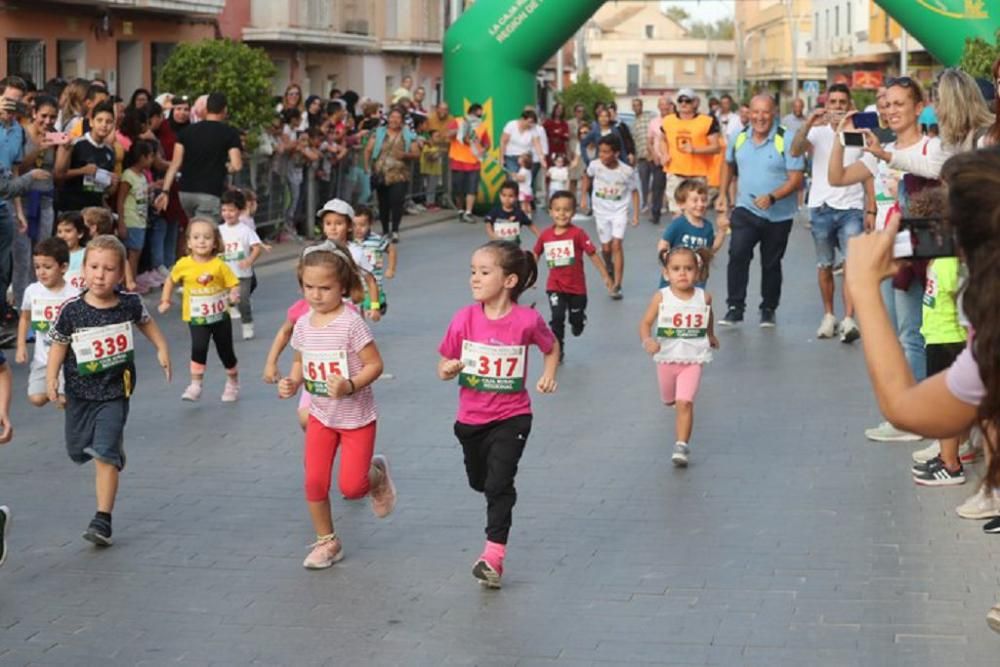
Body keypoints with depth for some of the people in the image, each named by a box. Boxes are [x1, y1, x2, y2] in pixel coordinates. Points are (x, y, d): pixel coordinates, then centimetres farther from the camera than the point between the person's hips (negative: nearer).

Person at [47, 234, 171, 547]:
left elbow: (146, 322, 14)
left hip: (114, 394, -2)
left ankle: (103, 519, -8)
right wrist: (52, 377, -17)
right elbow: (59, 345, -6)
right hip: (79, 393, 2)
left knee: (106, 455, -12)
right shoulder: (72, 310, -13)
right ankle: (116, 449, 51)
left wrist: (162, 349, 10)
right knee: (77, 451, 17)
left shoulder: (129, 304, -9)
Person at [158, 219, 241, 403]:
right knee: (198, 348, -23)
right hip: (196, 318, 0)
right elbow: (171, 280, 10)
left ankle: (233, 384, 35)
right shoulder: (183, 265, -8)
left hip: (220, 316, 0)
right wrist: (165, 300, 6)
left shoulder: (219, 265, -12)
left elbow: (233, 284, -8)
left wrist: (234, 294, -28)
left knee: (226, 351, 13)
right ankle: (195, 386, -17)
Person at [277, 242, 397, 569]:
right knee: (314, 481, 1)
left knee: (351, 487, -6)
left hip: (357, 417, -5)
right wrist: (292, 383, -8)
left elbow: (375, 364, -18)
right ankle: (326, 542, 20)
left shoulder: (351, 323, -20)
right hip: (321, 416, 5)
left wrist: (350, 386, -33)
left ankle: (377, 474, 29)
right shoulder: (303, 324, -2)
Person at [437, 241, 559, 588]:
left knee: (499, 483, -15)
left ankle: (493, 555, -11)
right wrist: (448, 370, -24)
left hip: (512, 417, -4)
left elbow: (551, 347, 6)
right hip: (471, 418, 4)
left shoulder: (527, 320, -15)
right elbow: (445, 365, -2)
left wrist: (548, 374, -10)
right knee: (479, 480, 23)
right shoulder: (464, 319, -12)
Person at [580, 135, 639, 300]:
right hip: (601, 211, 3)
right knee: (606, 248, 9)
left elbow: (634, 192, -4)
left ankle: (617, 286, -16)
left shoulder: (626, 171, -17)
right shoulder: (595, 165, -13)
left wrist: (635, 215, -5)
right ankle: (610, 270, 42)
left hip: (619, 212, -2)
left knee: (617, 245, -16)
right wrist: (584, 197, 9)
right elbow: (587, 177, 11)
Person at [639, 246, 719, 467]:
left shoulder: (704, 297, -8)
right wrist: (647, 341, -32)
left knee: (685, 403, -16)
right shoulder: (661, 298, -13)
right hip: (666, 358, 2)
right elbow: (645, 323, -13)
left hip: (692, 360, -2)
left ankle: (682, 446, -14)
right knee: (669, 400, 22)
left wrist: (711, 336, 29)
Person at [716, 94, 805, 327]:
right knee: (737, 255, -16)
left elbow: (796, 180, -17)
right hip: (746, 211, 2)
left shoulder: (786, 140, -14)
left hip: (778, 215, -2)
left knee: (771, 264, 10)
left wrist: (772, 197, -30)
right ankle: (735, 308, -8)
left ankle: (768, 310, 27)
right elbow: (728, 163, 21)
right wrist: (723, 194, 16)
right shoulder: (739, 137, 1)